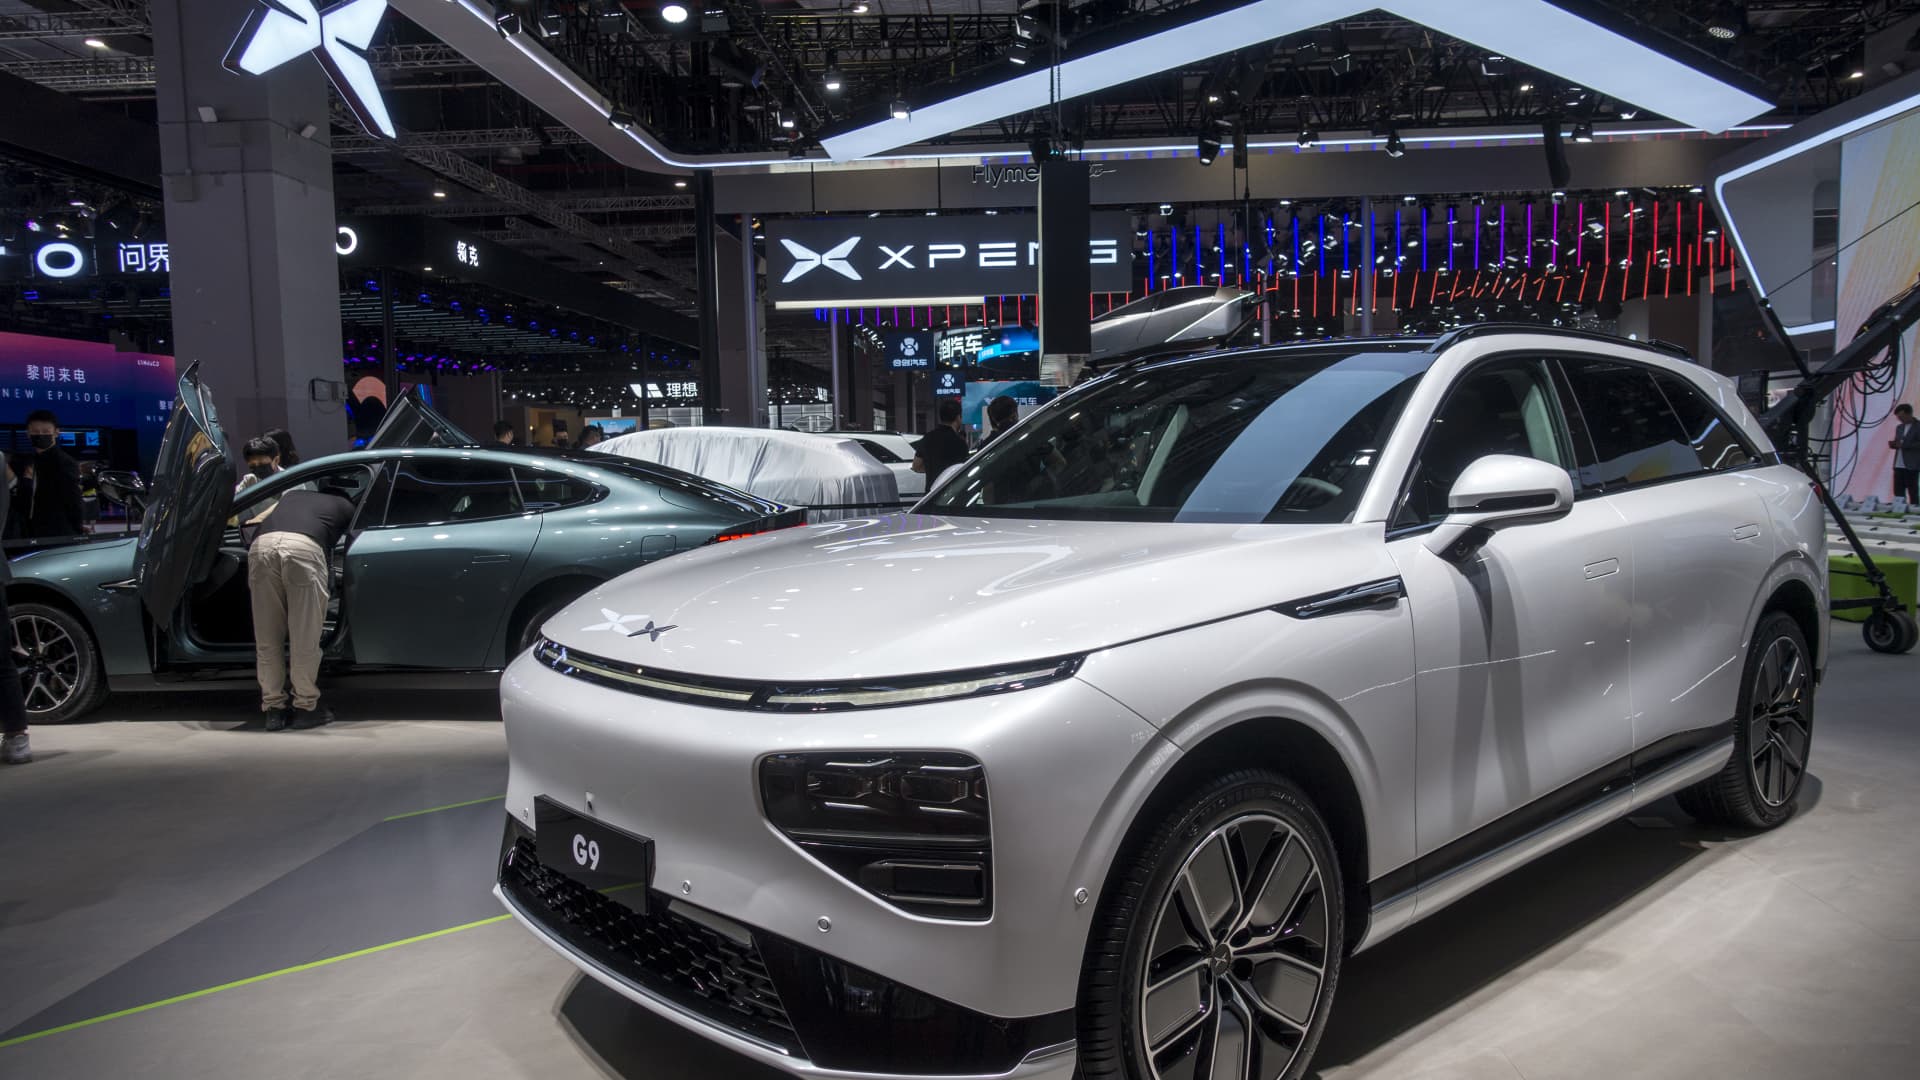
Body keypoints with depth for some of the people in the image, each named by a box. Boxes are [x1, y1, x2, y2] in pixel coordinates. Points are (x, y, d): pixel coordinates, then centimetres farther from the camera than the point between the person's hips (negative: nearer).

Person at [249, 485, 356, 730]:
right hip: (304, 547, -3)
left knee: (267, 638, 12)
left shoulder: (293, 495, 40)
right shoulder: (346, 506, 31)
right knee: (305, 638, 6)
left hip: (261, 545, 3)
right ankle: (305, 708, 13)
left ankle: (273, 709, 17)